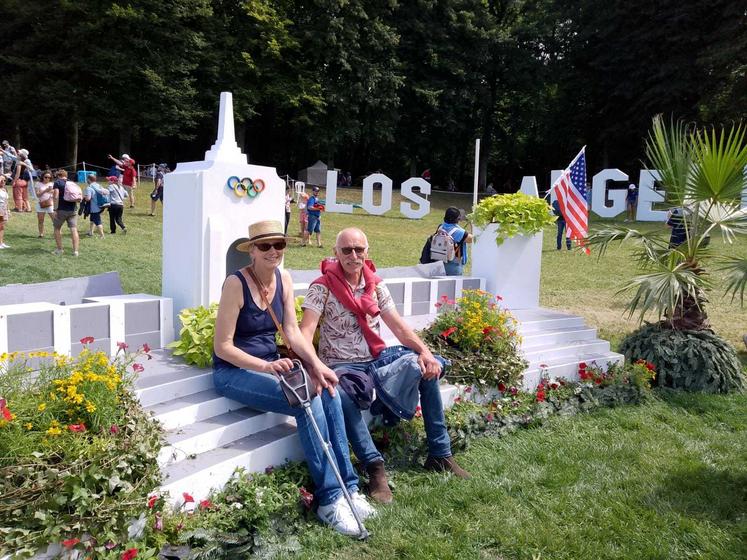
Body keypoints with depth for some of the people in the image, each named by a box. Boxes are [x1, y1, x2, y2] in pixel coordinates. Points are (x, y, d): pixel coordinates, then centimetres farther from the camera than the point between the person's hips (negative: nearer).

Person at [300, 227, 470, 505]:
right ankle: (374, 467, -31)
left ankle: (439, 455, -4)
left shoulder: (376, 286, 9)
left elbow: (399, 327, 5)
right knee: (342, 394, -39)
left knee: (427, 367, -15)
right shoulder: (322, 287, -7)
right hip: (342, 365, -5)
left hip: (377, 358, 5)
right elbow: (306, 331, -17)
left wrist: (425, 351, -12)